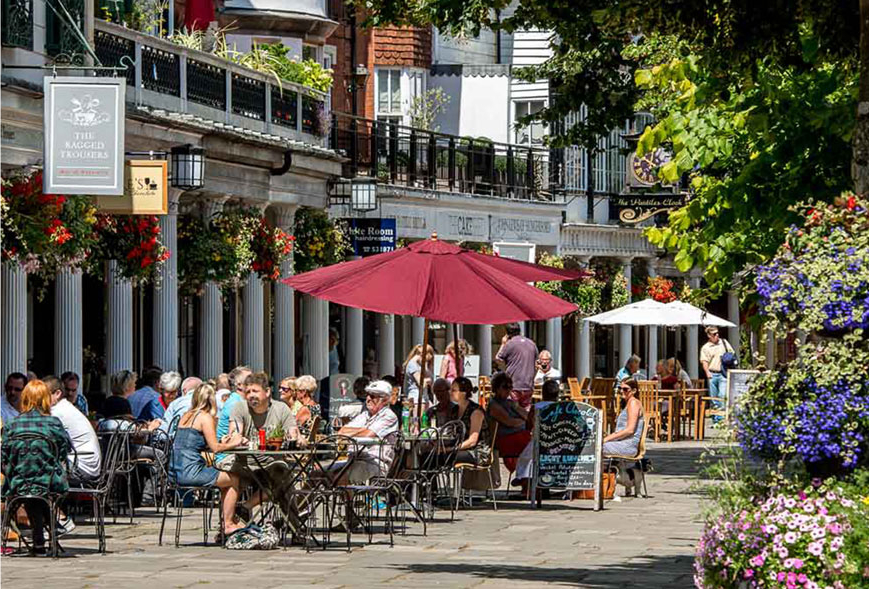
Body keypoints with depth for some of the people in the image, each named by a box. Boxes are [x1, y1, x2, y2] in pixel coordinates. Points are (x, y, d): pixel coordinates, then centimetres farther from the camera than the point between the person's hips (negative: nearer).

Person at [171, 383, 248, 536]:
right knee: (234, 479, 5)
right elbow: (215, 448, -12)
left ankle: (228, 520, 23)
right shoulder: (205, 417, -8)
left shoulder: (186, 416, 16)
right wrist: (232, 444, 5)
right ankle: (229, 524, 10)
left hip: (176, 472, 9)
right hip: (191, 471, -9)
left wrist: (223, 443, 18)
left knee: (227, 478, 23)